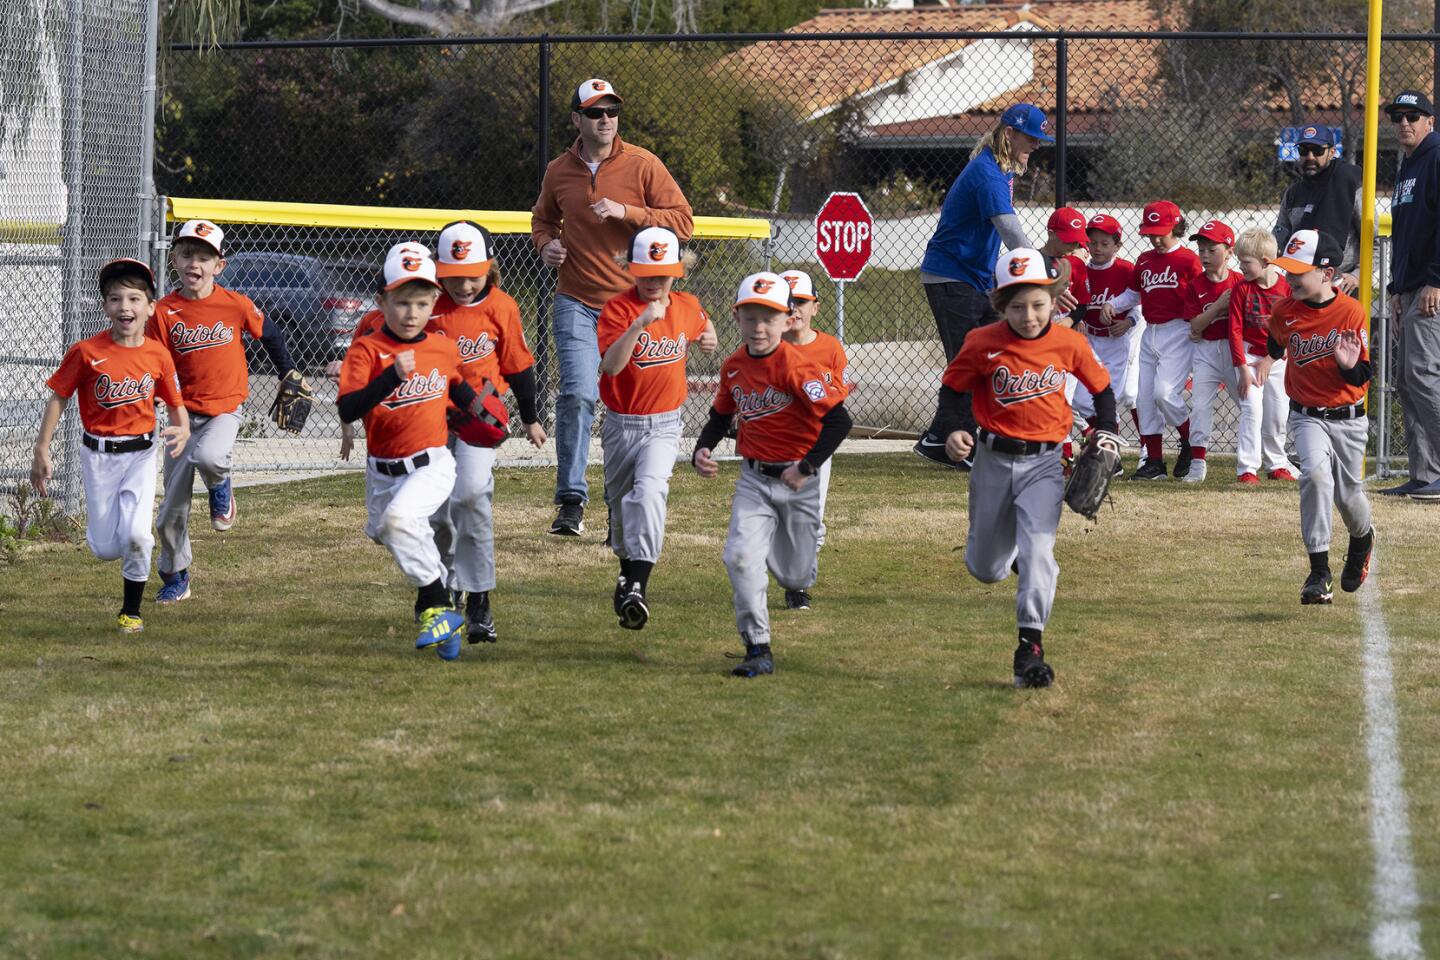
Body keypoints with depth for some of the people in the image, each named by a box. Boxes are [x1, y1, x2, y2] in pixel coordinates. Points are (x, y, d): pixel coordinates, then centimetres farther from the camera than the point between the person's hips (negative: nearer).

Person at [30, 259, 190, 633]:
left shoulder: (158, 355, -5)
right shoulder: (86, 352, -11)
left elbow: (176, 404, 5)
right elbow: (58, 398, -3)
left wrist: (183, 430, -18)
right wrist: (41, 451, -4)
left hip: (140, 453, 0)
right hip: (98, 455, 0)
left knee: (136, 536, -16)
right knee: (105, 547, 1)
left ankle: (131, 612, 5)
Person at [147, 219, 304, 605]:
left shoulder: (236, 305, -6)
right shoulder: (165, 312, -5)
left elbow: (270, 334, 11)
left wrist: (289, 376, 17)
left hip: (225, 409, -2)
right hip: (184, 413, 2)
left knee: (209, 457, -36)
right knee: (172, 509, 4)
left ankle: (220, 488, 1)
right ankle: (174, 579, 25)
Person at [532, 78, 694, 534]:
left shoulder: (643, 165, -4)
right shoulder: (559, 171, 5)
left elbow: (682, 221, -7)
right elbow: (542, 218, 24)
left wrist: (627, 212, -19)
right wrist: (546, 243, 0)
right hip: (576, 303, 1)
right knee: (578, 394, -14)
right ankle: (571, 501, -7)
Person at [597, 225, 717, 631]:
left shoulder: (687, 307, 0)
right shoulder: (618, 309, -14)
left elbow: (702, 326, 27)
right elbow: (611, 365, -31)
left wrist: (708, 339, 6)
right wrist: (640, 324, -40)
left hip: (664, 424, 0)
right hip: (621, 425, 0)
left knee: (649, 490, -23)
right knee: (620, 502, 15)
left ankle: (639, 586, -30)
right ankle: (629, 571, 41)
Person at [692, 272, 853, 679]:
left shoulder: (796, 366, -19)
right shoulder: (734, 366, 0)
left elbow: (838, 420, -23)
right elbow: (721, 415, 18)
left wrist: (807, 466, -25)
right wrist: (702, 450, 1)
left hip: (797, 482, -4)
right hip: (754, 479, 4)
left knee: (795, 579, 8)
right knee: (740, 556, -19)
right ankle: (758, 650, -9)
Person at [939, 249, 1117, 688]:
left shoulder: (1070, 344, -6)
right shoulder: (983, 344, -9)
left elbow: (1101, 387, 10)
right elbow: (953, 388, 3)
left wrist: (1107, 433, -4)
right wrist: (955, 429, -15)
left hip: (1045, 461, -1)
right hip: (994, 459, 1)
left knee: (1037, 550, -19)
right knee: (986, 570, 11)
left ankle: (1030, 646, -17)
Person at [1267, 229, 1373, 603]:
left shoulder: (1351, 312, -13)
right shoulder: (1285, 311, -4)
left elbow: (1363, 377, -12)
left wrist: (1350, 366, -28)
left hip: (1347, 419, -1)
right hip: (1307, 416, 1)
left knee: (1348, 495, 10)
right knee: (1315, 473, -25)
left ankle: (1362, 538, 48)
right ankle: (1319, 571, -22)